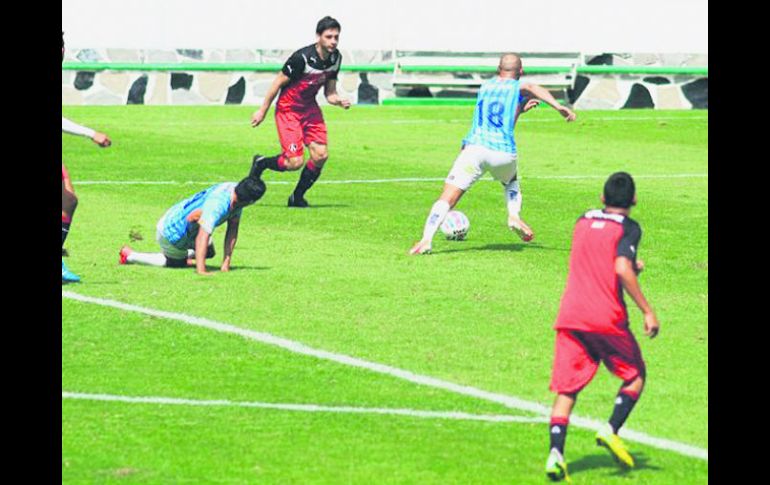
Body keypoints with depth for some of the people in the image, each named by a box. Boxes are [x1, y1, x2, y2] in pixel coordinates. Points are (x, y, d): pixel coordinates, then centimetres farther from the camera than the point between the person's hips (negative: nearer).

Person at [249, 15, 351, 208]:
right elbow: (278, 82, -14)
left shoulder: (335, 58, -3)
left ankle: (297, 197, 13)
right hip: (288, 109, -7)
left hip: (310, 108, 7)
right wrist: (263, 110, -8)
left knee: (321, 155, -7)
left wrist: (339, 101, -17)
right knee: (295, 162, -14)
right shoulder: (302, 57, -25)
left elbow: (329, 92, 6)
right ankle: (261, 163, 16)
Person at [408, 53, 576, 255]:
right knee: (512, 182, 33)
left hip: (474, 147, 1)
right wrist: (558, 107, -23)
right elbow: (532, 88, -11)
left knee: (447, 199, -5)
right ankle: (514, 216, 9)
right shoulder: (518, 87, 14)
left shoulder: (485, 86, 25)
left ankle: (426, 240, -23)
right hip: (504, 152, -1)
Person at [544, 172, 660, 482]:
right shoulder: (628, 228, -3)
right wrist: (647, 311, -13)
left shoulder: (583, 221, 16)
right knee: (636, 376, 18)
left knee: (566, 389, 1)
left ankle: (556, 453, -19)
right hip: (608, 318, -4)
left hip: (570, 317, 4)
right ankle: (611, 429, -3)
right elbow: (622, 269, -18)